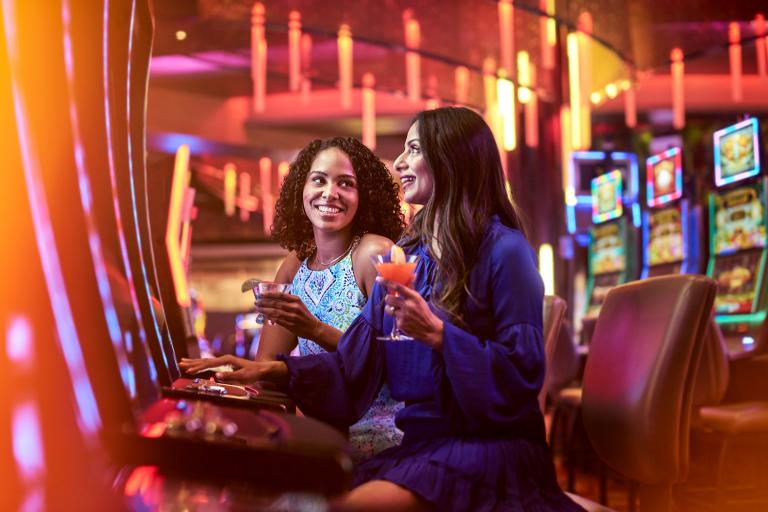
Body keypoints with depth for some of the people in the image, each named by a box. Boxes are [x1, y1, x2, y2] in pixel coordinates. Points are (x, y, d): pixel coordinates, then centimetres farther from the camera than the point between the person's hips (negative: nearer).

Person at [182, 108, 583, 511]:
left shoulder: (503, 251, -8)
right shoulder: (404, 256, 12)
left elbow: (522, 372, -13)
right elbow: (356, 366, 9)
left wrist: (436, 334, -21)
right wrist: (278, 370, -4)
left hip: (488, 445, -6)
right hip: (419, 444, 6)